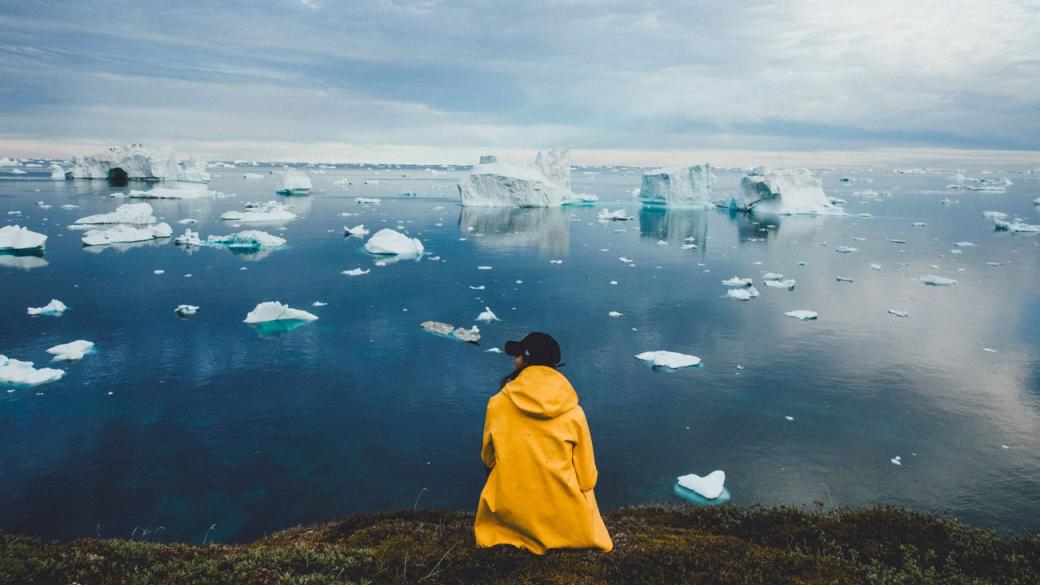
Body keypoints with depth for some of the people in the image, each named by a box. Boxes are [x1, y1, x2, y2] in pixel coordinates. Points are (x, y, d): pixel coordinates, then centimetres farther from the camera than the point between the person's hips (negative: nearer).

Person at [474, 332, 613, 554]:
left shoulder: (497, 404, -11)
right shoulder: (573, 413, -12)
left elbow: (488, 459, 4)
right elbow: (587, 477, -4)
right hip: (567, 523, 1)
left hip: (510, 515, 0)